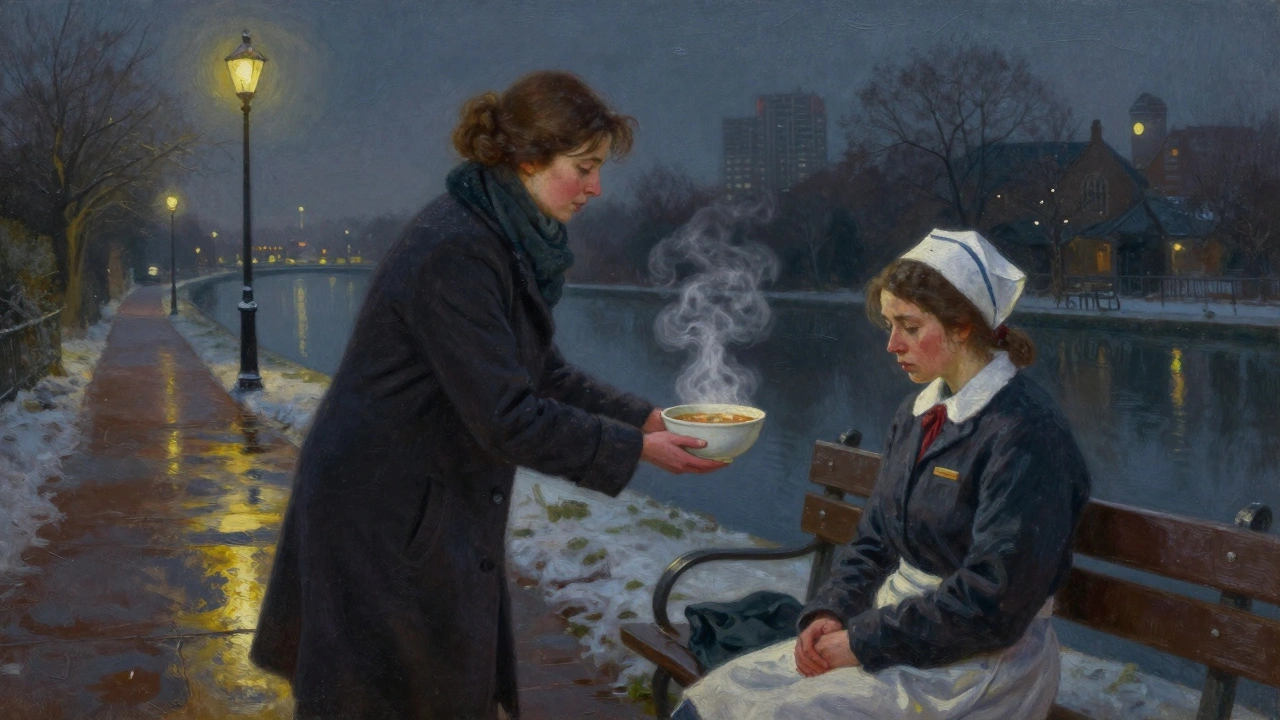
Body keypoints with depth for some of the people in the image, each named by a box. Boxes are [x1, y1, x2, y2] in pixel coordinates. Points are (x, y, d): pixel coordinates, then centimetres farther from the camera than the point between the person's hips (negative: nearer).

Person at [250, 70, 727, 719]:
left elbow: (542, 373, 13)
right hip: (384, 520, -9)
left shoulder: (508, 241, 6)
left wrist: (644, 417, 3)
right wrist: (636, 450, -17)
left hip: (441, 513, 9)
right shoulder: (455, 253, -25)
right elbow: (506, 418, -26)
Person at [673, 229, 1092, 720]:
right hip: (894, 630, 8)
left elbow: (992, 602, -21)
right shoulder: (916, 416, 10)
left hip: (976, 663, -7)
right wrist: (832, 612, -4)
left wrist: (863, 640, -17)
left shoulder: (1026, 432, -17)